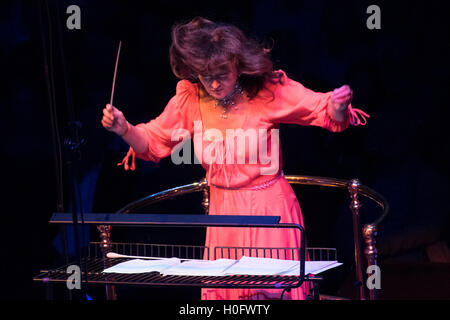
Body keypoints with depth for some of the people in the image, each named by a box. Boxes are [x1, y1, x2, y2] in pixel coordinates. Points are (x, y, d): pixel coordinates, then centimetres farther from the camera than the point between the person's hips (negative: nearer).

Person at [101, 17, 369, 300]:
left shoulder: (269, 90, -14)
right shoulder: (190, 98, -5)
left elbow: (328, 115, -13)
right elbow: (153, 142, 4)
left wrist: (339, 106, -36)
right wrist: (123, 129, -16)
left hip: (269, 207, -3)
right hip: (223, 209, 3)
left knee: (274, 287, 0)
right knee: (223, 290, 10)